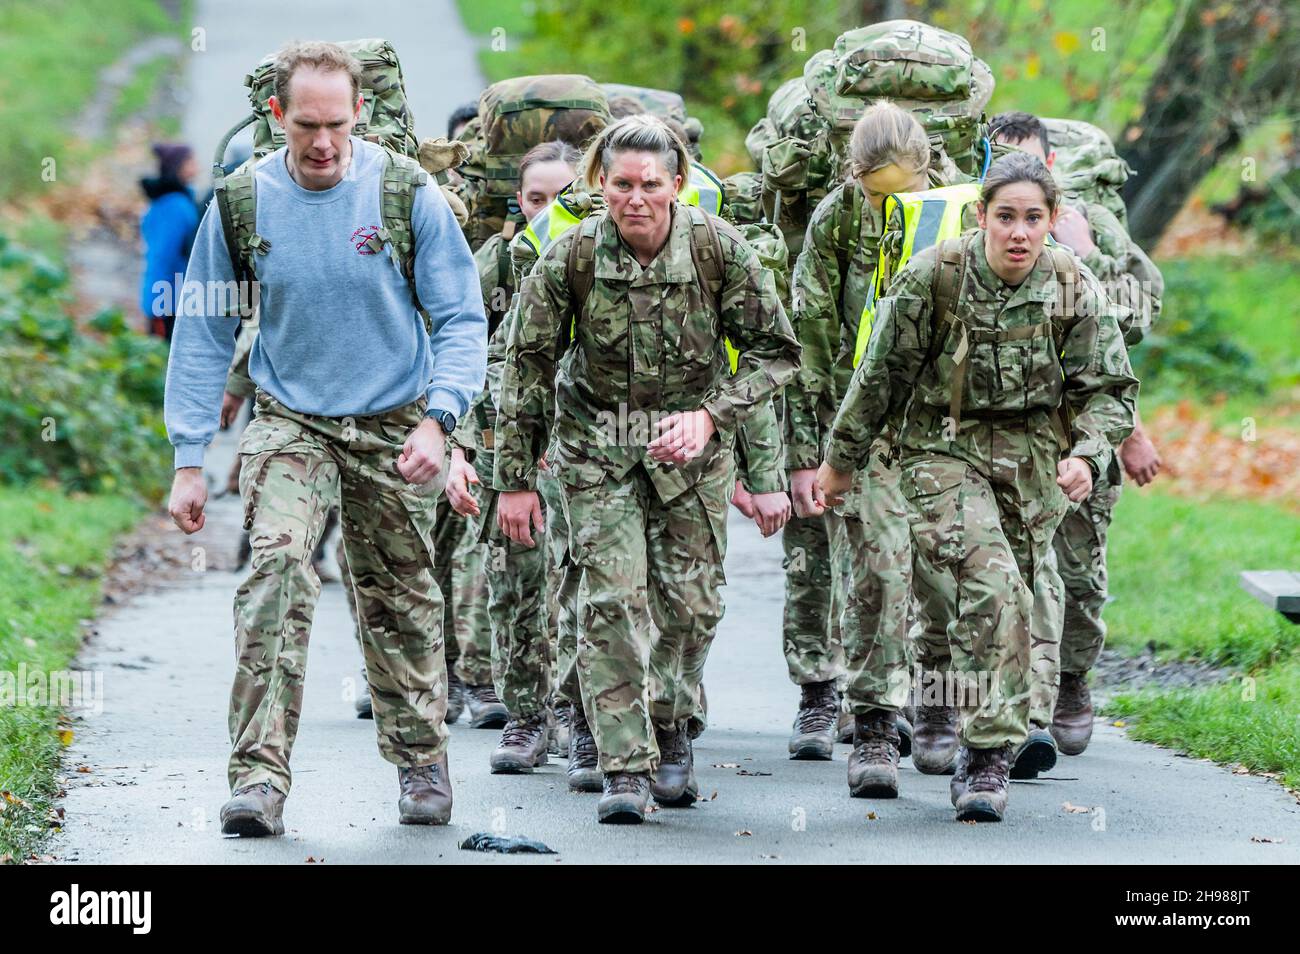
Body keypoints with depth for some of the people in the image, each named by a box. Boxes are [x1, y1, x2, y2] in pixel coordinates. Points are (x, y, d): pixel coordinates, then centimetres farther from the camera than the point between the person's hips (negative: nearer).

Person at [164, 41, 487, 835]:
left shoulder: (407, 193, -11)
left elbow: (462, 319, -6)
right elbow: (204, 336, 0)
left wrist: (438, 418, -22)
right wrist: (190, 460, -3)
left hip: (393, 428, 0)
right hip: (291, 423, 0)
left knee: (402, 599, 11)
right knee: (277, 569, -22)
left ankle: (422, 762, 32)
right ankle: (261, 774, -24)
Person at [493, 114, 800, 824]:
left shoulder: (718, 249, -17)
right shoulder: (570, 257, -17)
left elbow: (775, 350, -8)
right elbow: (528, 365, -7)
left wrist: (710, 415, -23)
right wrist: (515, 479, -5)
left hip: (692, 444, 1)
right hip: (595, 443, -1)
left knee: (691, 597, 3)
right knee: (613, 597, -12)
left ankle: (670, 729, 29)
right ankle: (625, 765, -7)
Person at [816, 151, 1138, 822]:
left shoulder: (1075, 289, -7)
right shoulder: (933, 277, -13)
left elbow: (1109, 388, 0)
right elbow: (883, 374, -1)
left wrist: (1086, 455, -19)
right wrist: (841, 460, 8)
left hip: (1032, 464, 3)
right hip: (946, 448, -3)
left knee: (1009, 603, 8)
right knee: (993, 588, -23)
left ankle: (981, 761, 24)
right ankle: (990, 753, -19)